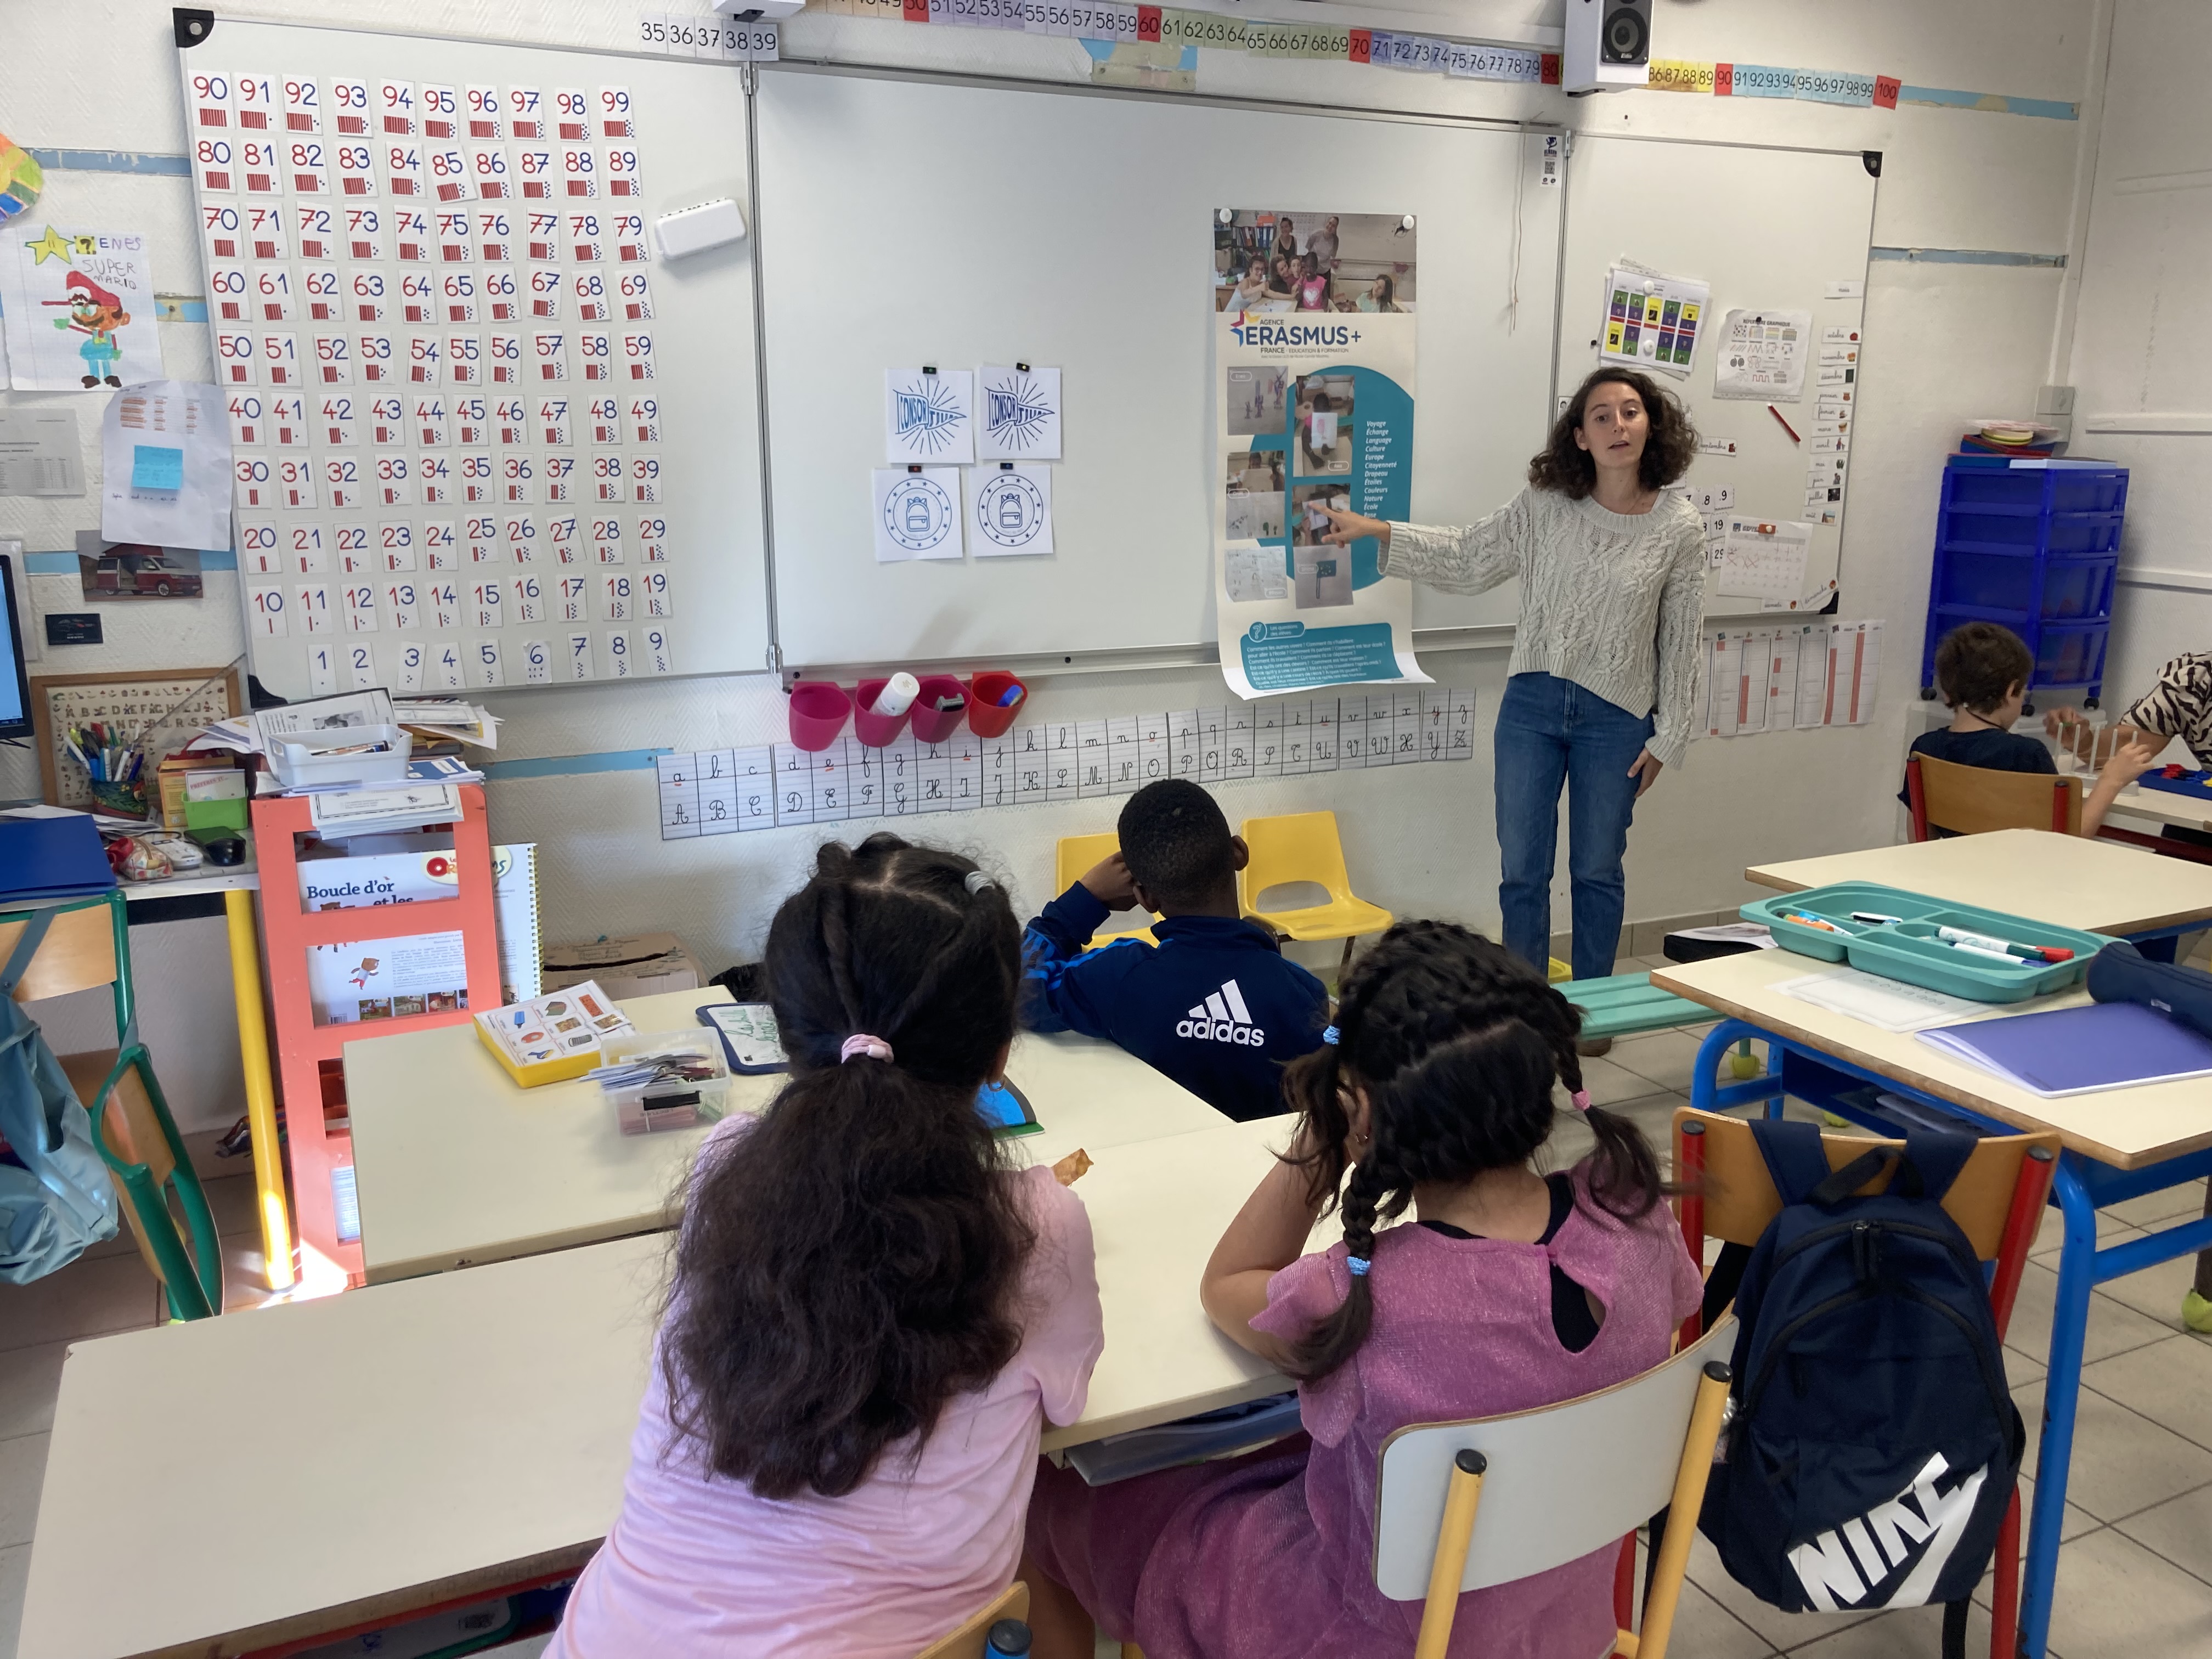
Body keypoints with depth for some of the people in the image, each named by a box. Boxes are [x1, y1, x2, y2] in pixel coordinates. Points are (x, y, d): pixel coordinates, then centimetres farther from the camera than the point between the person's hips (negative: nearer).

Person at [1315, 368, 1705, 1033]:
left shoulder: (1680, 527, -6)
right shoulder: (1544, 505, -3)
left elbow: (1681, 641, -2)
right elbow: (1467, 558, 7)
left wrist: (1666, 738, 0)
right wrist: (1377, 531, 1)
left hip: (1616, 717, -1)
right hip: (1532, 704, 2)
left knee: (1597, 871, 12)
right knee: (1522, 869, 7)